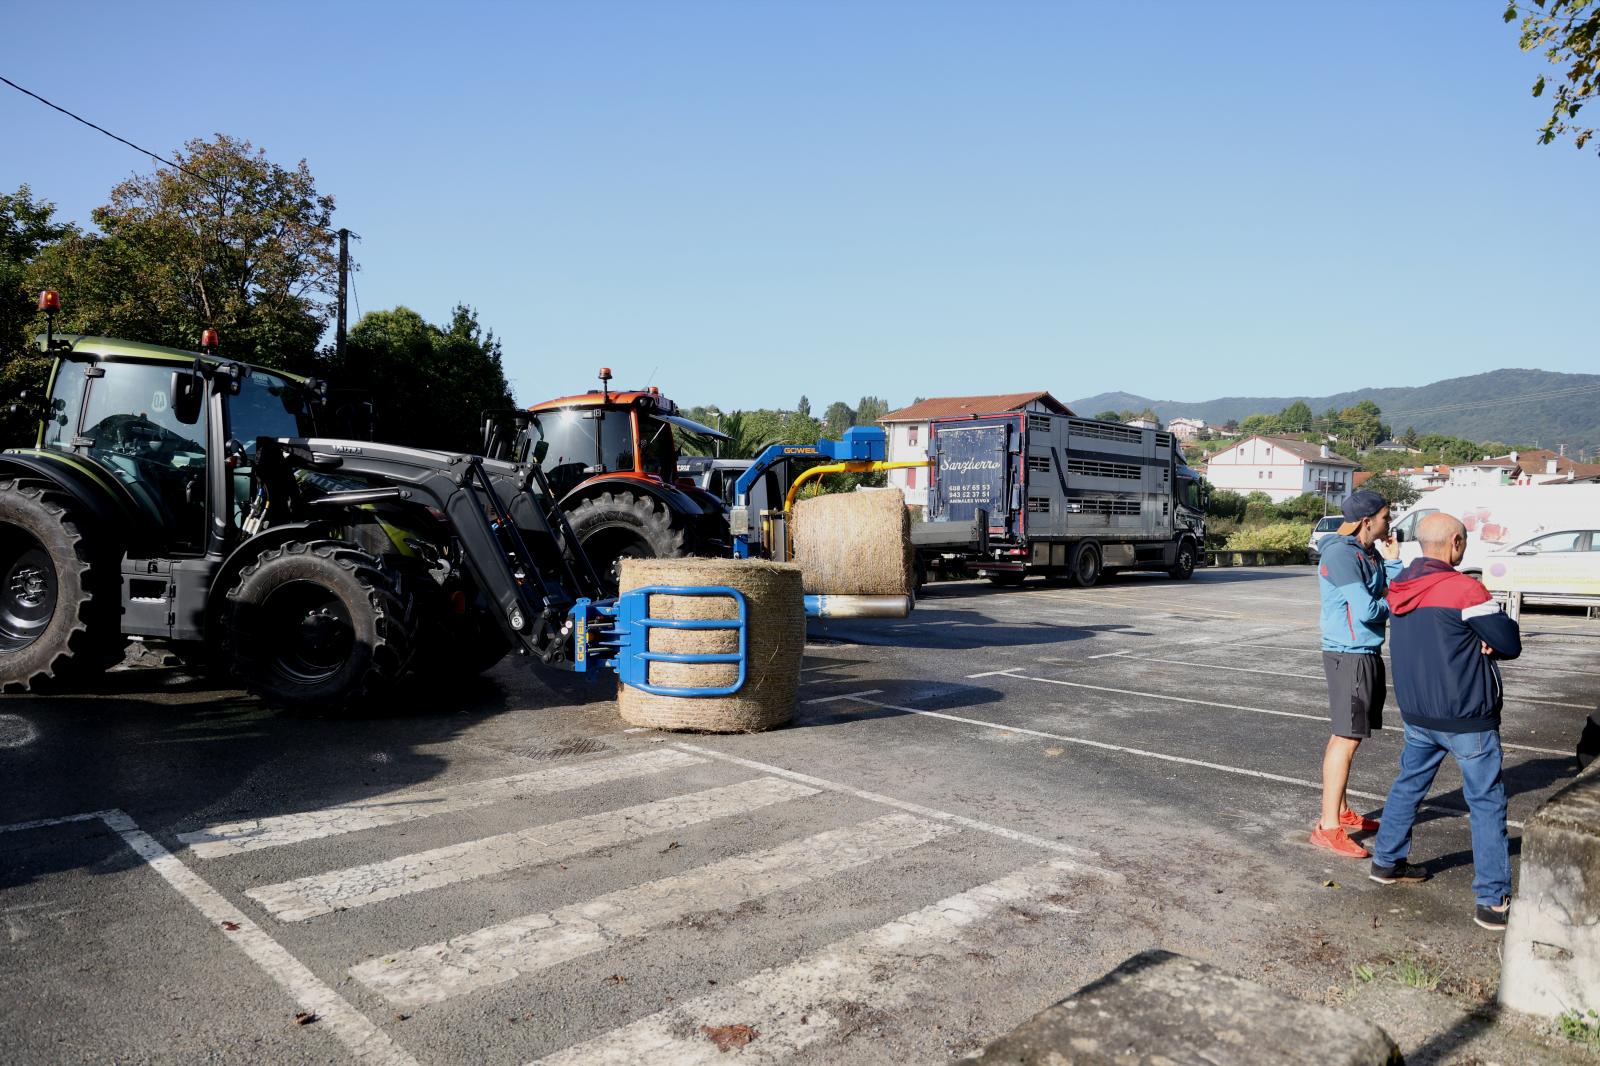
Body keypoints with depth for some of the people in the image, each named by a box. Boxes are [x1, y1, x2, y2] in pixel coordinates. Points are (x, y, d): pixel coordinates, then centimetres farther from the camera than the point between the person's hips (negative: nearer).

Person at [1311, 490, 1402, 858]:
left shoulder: (1370, 554, 13)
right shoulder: (1341, 554, -17)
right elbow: (1365, 610, -22)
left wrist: (1392, 561, 4)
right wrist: (1391, 605, -3)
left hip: (1367, 654, 10)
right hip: (1349, 655, -10)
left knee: (1346, 735, 17)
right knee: (1347, 738, -8)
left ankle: (1340, 811, 30)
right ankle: (1328, 827, -4)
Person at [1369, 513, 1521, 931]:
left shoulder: (1400, 588, 4)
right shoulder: (1464, 589, -19)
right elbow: (1511, 644, -11)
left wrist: (1476, 638, -5)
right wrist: (1491, 635, 9)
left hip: (1416, 712, 7)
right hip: (1466, 717, -7)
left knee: (1408, 784, 21)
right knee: (1487, 803, 2)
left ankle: (1387, 861, 31)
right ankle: (1493, 901, 6)